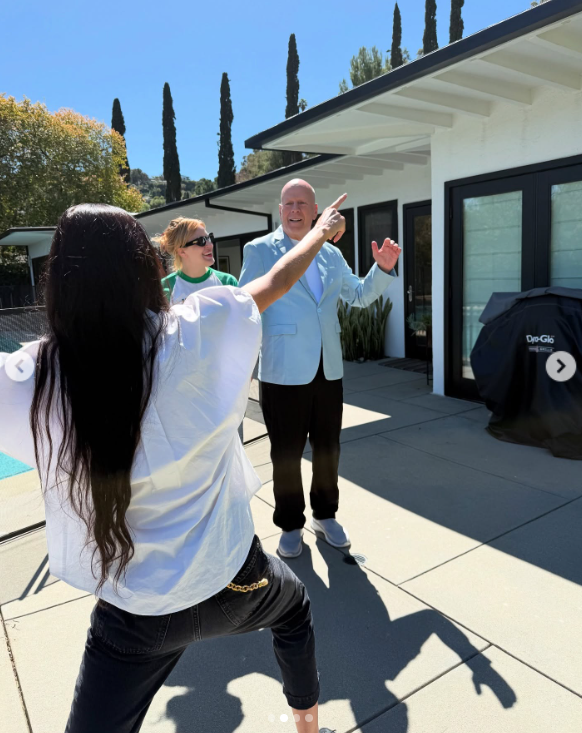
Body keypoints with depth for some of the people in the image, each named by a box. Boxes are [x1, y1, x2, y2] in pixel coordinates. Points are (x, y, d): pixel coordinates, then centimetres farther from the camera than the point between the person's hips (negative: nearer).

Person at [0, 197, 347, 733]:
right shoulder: (194, 334, -20)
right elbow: (274, 283, -2)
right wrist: (322, 231, 16)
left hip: (133, 616, -1)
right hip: (230, 580, 2)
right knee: (294, 606, 34)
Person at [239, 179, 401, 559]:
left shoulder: (332, 254, 10)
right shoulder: (260, 250, -3)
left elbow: (360, 295, 17)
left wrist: (383, 269, 0)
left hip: (329, 369, 5)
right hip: (283, 372, -4)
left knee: (328, 449, 16)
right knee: (287, 453, 8)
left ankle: (325, 515, 38)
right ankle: (291, 525, 29)